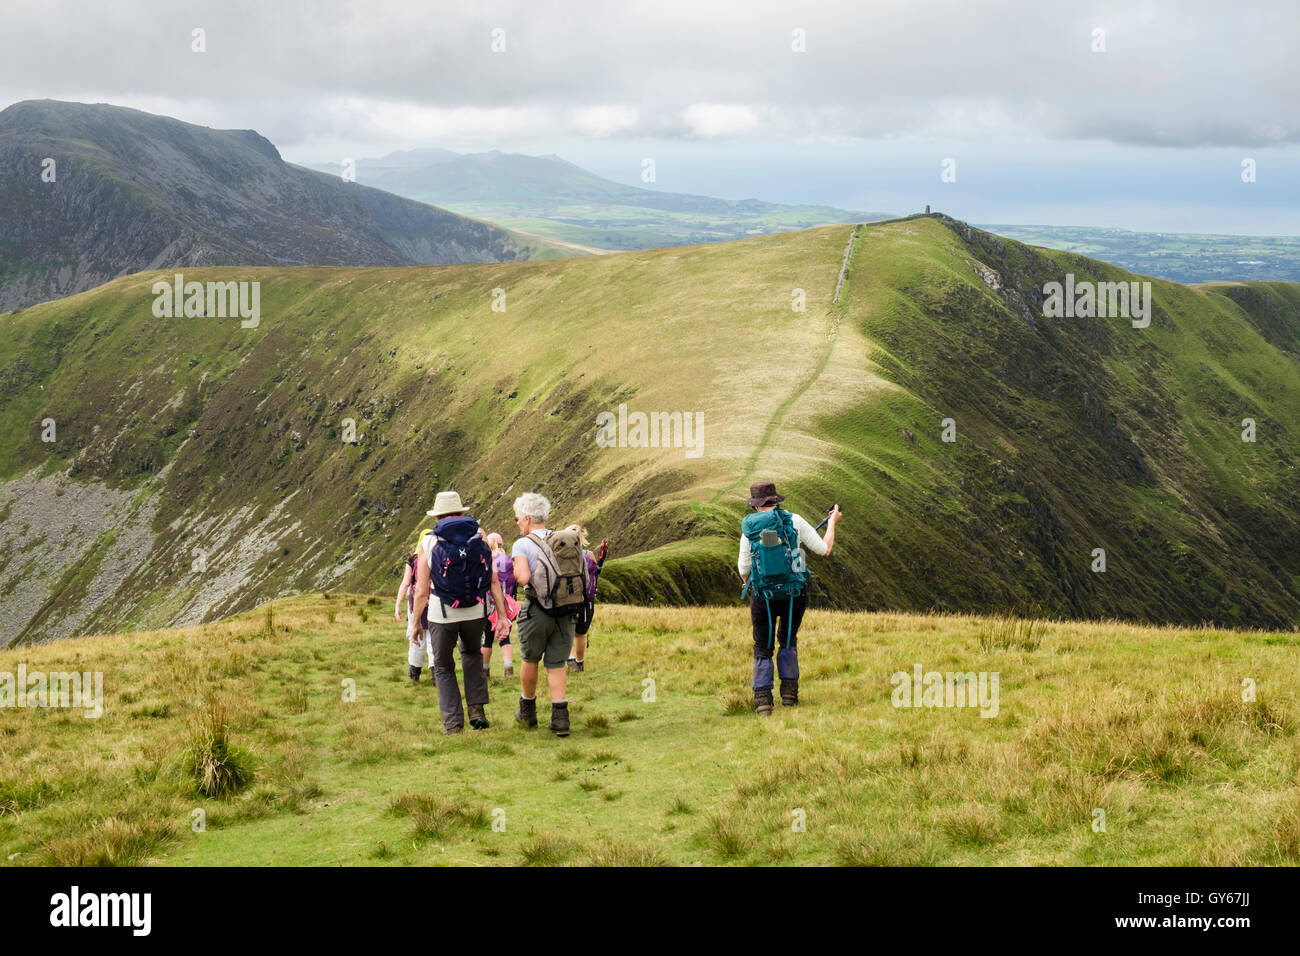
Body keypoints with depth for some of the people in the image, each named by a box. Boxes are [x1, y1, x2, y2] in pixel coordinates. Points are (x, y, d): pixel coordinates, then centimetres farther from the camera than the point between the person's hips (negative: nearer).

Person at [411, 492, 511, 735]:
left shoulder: (428, 542, -4)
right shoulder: (479, 537, 1)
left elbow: (422, 591, -5)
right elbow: (494, 581, -3)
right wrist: (502, 616, 0)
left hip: (441, 614, -2)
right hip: (475, 613, 2)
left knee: (443, 667, 16)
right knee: (472, 653, 30)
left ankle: (453, 724, 9)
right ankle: (477, 708, 18)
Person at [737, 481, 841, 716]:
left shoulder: (749, 528, -4)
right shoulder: (794, 521, -6)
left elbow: (743, 569, -1)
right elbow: (824, 549, 0)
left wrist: (748, 583, 23)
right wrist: (832, 523, 17)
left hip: (763, 597, -1)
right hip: (794, 594, 1)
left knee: (763, 648, 11)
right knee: (788, 641, 23)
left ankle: (762, 699, -1)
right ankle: (789, 692, 18)